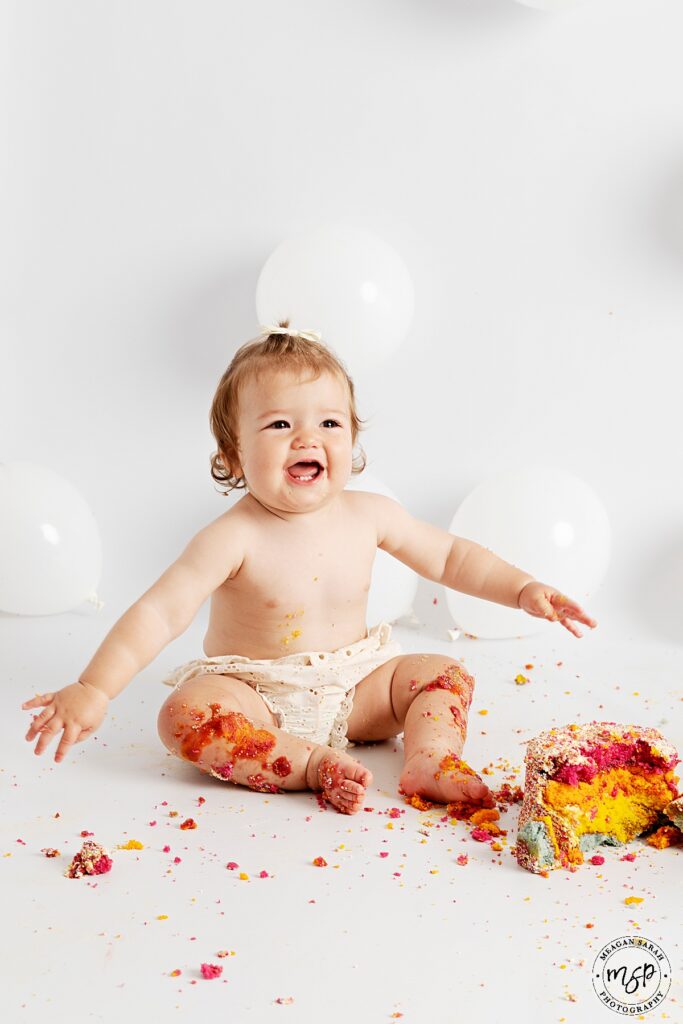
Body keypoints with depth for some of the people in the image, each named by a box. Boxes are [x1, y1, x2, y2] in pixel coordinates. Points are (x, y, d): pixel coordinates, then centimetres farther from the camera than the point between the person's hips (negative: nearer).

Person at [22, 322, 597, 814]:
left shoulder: (369, 515, -7)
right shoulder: (235, 539, -22)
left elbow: (451, 557, 8)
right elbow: (159, 615, -27)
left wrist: (522, 588, -3)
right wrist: (94, 690, -37)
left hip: (354, 686, 5)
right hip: (254, 695, -4)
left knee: (444, 672, -6)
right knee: (186, 713, -31)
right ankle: (317, 766, -32)